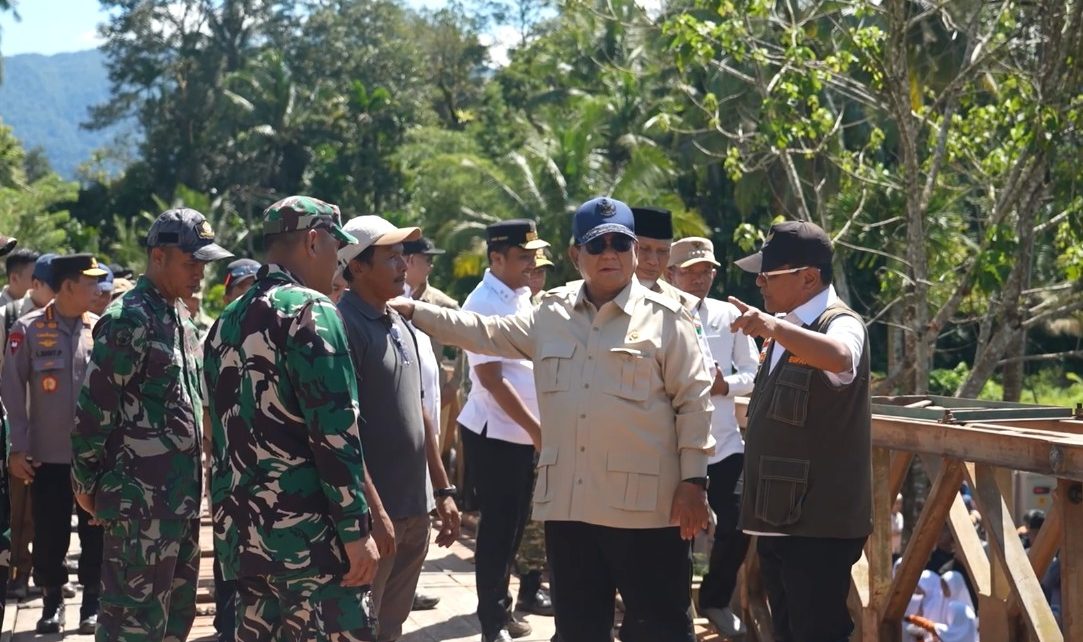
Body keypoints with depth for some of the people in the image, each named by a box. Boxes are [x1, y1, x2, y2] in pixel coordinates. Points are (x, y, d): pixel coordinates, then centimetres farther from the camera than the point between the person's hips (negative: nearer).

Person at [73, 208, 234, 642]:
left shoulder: (181, 320, 14)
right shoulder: (128, 320, -14)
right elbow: (93, 409, -14)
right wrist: (87, 483, -9)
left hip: (182, 493, 9)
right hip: (140, 497, -9)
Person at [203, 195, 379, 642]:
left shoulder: (228, 322, 16)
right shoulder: (309, 309, -10)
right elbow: (334, 430, -17)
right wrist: (356, 529, -15)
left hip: (242, 535, 9)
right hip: (307, 535, -9)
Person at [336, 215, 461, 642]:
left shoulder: (399, 325, 14)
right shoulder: (344, 326, -13)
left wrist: (442, 490, 17)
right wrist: (373, 509, -21)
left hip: (414, 510, 8)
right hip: (374, 511, -8)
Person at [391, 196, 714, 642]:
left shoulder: (665, 318, -2)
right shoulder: (551, 314, 12)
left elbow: (693, 401, -3)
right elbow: (485, 333, 21)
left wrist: (693, 482, -9)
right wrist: (413, 311, 15)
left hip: (645, 505, -5)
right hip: (567, 503, 5)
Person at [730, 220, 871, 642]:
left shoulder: (840, 323, -14)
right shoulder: (787, 329, 14)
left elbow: (840, 358, -40)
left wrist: (774, 326, -47)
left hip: (819, 521, -10)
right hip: (777, 515, 10)